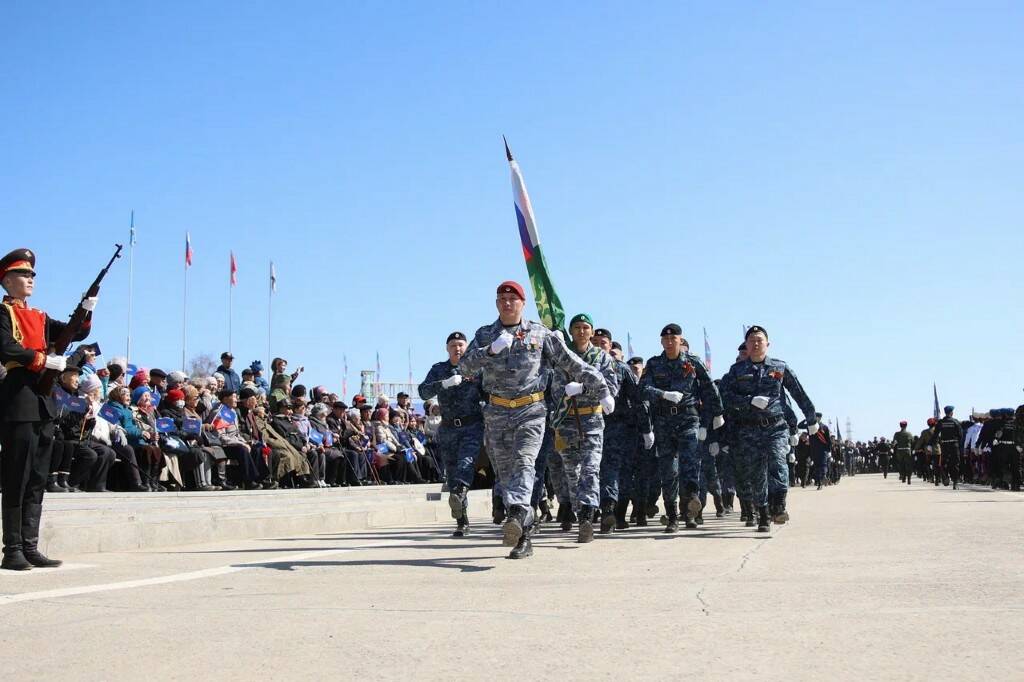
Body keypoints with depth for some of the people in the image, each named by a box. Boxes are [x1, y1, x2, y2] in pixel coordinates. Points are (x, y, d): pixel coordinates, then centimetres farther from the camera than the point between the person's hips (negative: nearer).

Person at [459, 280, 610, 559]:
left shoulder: (541, 334, 6)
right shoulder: (485, 335, 9)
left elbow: (573, 364, 10)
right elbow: (465, 367, -5)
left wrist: (601, 390, 10)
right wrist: (491, 350, -21)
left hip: (531, 411, -2)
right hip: (496, 413, 2)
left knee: (524, 463, -22)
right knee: (505, 473, 3)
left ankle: (517, 514, -42)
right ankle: (523, 536, 10)